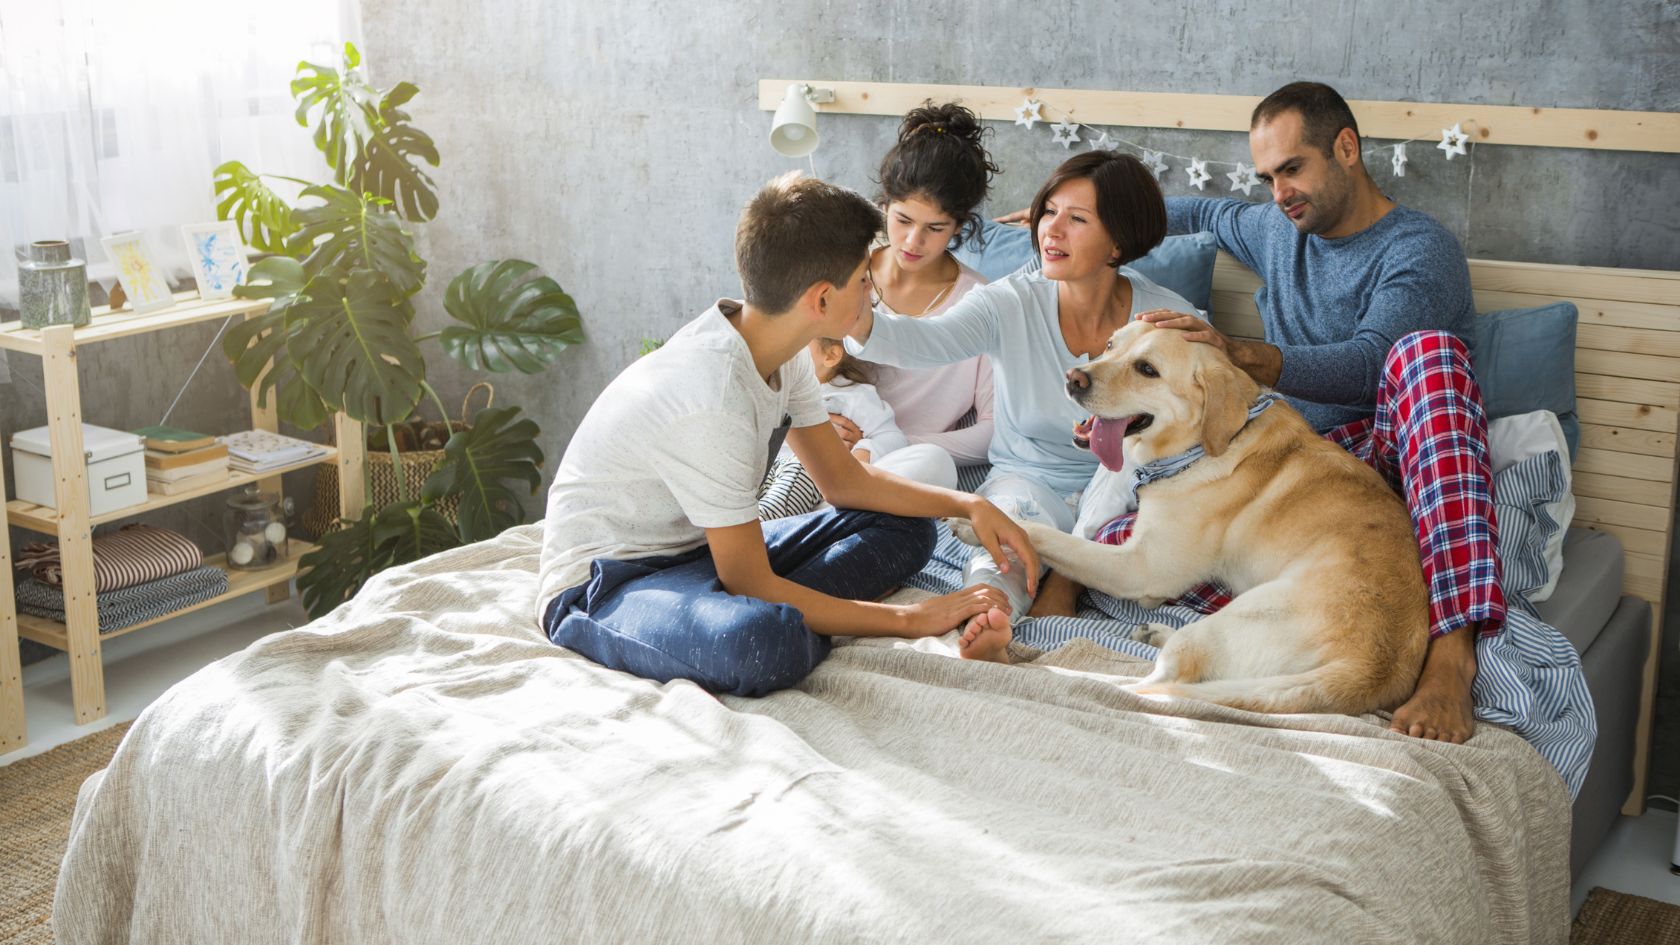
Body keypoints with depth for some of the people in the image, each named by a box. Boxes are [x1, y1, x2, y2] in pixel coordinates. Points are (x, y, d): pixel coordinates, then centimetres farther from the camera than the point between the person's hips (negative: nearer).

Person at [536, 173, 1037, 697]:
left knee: (905, 530, 5)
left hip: (697, 550, 10)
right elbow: (752, 585, -23)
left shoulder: (781, 353, -1)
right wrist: (908, 619, -17)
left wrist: (967, 505, 0)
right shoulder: (714, 401, -29)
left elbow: (843, 478, 13)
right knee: (765, 644, -43)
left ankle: (786, 619, -13)